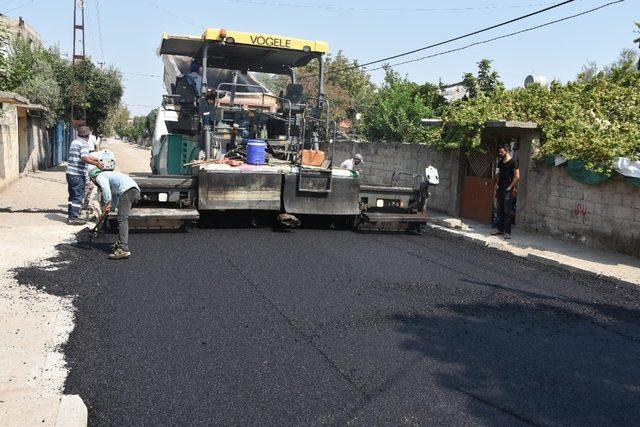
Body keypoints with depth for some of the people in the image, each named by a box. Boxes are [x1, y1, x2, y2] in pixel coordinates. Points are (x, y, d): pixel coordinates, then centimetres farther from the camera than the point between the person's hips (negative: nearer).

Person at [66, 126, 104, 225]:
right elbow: (84, 158, -26)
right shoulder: (84, 144, -11)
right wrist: (96, 164, -21)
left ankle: (70, 216, 21)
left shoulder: (74, 142, 17)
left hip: (70, 172, 9)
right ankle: (73, 218, -3)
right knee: (78, 196, -3)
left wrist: (96, 160, 30)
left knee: (72, 196, 15)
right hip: (78, 174, -9)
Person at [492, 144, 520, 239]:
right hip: (500, 189, 7)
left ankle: (507, 232, -3)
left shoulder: (513, 162, -8)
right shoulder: (500, 162, 13)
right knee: (500, 211, 10)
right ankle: (500, 229, 18)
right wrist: (497, 184, 10)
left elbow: (517, 177, -12)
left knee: (507, 212, -6)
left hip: (508, 191, -7)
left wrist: (510, 187, -12)